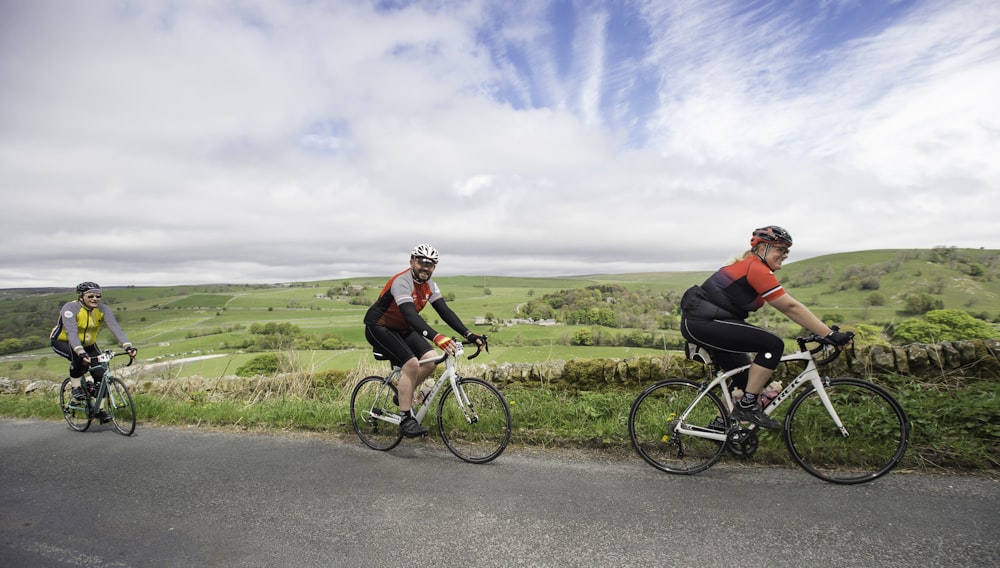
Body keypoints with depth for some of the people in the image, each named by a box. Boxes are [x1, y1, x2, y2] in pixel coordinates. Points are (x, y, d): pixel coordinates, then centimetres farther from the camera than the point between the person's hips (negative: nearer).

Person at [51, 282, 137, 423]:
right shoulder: (70, 308, -27)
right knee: (78, 358, -36)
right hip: (62, 342, -4)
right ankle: (76, 387, -9)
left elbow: (115, 328, -30)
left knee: (101, 374, -11)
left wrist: (128, 346, -45)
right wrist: (81, 352, -55)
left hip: (88, 344, 4)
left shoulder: (103, 309, -18)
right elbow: (72, 333, -40)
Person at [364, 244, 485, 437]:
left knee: (430, 359, -11)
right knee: (411, 363, -25)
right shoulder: (402, 282, -28)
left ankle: (404, 394, 12)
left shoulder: (429, 285, -4)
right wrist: (436, 337, -56)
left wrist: (468, 334, -23)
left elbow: (445, 311, -11)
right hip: (378, 327, -7)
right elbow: (411, 315, -42)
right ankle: (405, 419, -13)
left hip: (402, 328, 8)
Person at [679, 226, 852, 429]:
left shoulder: (748, 265, 19)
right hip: (702, 323, -11)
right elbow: (791, 308, -15)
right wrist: (830, 334, -11)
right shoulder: (757, 269, -12)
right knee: (773, 345, -14)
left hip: (696, 323, 11)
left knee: (745, 376, 17)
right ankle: (747, 406, -5)